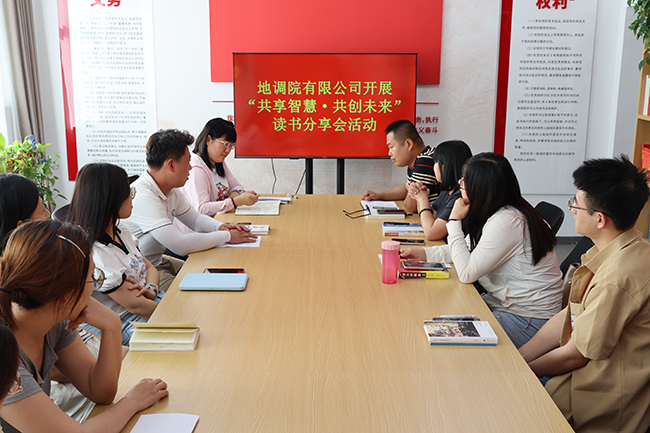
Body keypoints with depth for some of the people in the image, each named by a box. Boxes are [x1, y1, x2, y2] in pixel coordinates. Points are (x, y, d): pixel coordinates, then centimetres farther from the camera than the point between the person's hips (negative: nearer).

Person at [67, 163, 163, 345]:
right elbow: (135, 305, -21)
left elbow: (149, 266, 13)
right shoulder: (95, 253, -24)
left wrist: (151, 289, -9)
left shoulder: (120, 229, 5)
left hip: (152, 301, 9)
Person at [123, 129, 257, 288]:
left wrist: (220, 227, -4)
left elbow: (195, 218, 17)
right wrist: (227, 236, -23)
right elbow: (181, 245, -34)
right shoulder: (142, 197, -28)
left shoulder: (171, 190, 2)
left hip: (159, 261, 9)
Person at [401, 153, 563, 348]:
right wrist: (424, 253, 8)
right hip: (500, 303, 9)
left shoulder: (506, 222, -26)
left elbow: (467, 273, -23)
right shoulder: (500, 213, 5)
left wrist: (454, 221, -17)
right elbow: (469, 250, 19)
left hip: (527, 322, -9)